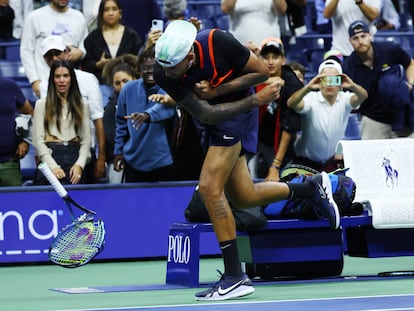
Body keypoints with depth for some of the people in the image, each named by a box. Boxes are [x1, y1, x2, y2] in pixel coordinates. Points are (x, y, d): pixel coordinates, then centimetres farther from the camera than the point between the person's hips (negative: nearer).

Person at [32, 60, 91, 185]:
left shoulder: (81, 106, 12)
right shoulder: (42, 104, 6)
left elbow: (86, 140, 8)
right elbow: (38, 140, 0)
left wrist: (80, 164, -9)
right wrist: (53, 166, -12)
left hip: (75, 156, 2)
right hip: (50, 156, -2)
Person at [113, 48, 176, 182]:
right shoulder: (128, 89, 2)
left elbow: (166, 107, -33)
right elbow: (121, 122, 12)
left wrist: (148, 115, -52)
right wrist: (118, 150, 10)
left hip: (163, 161, -3)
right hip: (134, 160, 3)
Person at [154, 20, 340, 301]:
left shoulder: (218, 42, -31)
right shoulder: (163, 73, -24)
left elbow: (261, 71, -16)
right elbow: (205, 113, -21)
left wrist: (217, 90, -27)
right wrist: (256, 100, -26)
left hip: (239, 113, -5)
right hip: (216, 119, 5)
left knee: (209, 187, -17)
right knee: (243, 198, 12)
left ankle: (235, 277, -14)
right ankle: (313, 188, 35)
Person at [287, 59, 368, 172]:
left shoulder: (344, 99, -9)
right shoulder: (311, 99, -14)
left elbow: (363, 96, -28)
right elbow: (291, 103, -33)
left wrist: (352, 86, -51)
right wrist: (308, 88, -52)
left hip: (335, 160, 2)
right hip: (306, 160, -2)